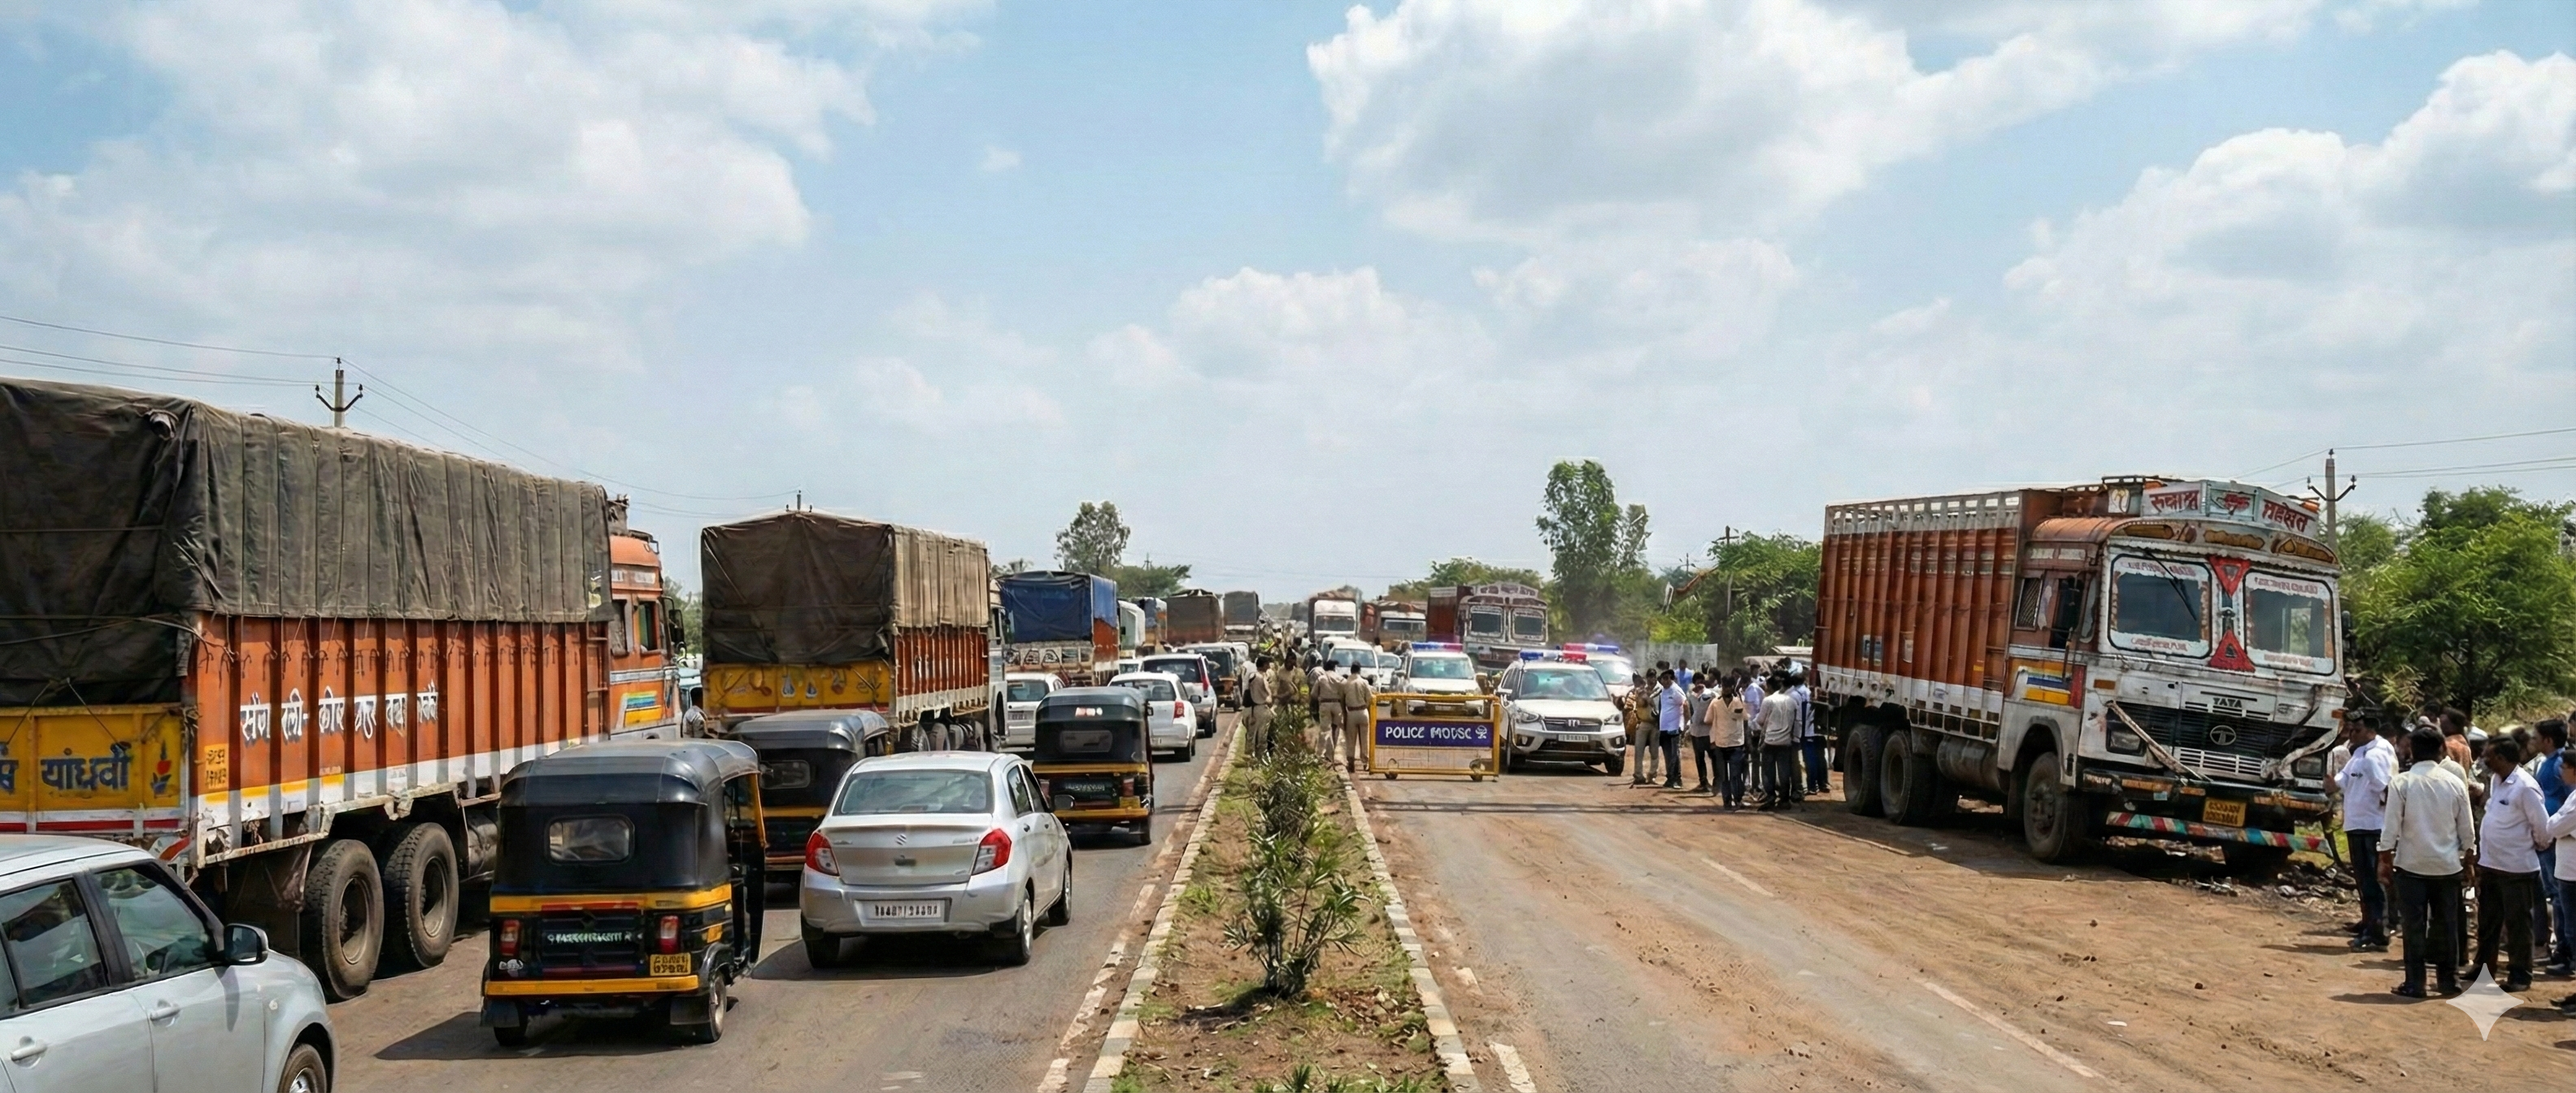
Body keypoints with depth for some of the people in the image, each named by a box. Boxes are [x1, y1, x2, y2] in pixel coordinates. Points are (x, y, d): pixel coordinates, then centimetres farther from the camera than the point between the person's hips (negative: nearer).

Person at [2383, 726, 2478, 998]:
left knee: (2414, 926, 1)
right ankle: (2449, 979, 20)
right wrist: (2469, 858, 19)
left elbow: (2391, 827, -10)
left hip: (2412, 864, -3)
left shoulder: (2401, 783, -10)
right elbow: (2467, 829, 5)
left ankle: (2414, 984, 2)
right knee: (2447, 924, 13)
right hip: (2447, 865, 3)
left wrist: (2385, 860, -1)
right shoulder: (2455, 784, -1)